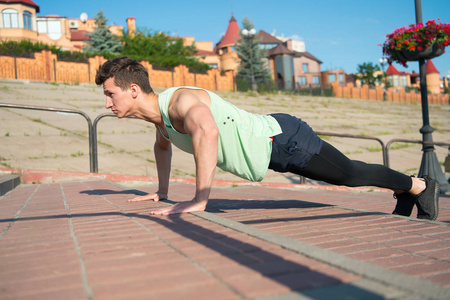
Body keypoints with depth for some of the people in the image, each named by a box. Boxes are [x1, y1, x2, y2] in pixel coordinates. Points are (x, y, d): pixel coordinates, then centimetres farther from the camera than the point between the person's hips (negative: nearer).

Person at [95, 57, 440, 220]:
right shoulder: (159, 115, 3)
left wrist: (200, 199, -48)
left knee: (350, 173, 8)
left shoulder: (180, 100, -29)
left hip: (282, 139, -9)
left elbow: (208, 131, -52)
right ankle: (404, 192, 45)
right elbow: (163, 145, 26)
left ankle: (420, 186, 33)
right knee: (346, 174, 23)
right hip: (272, 147, 9)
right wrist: (162, 191, 25)